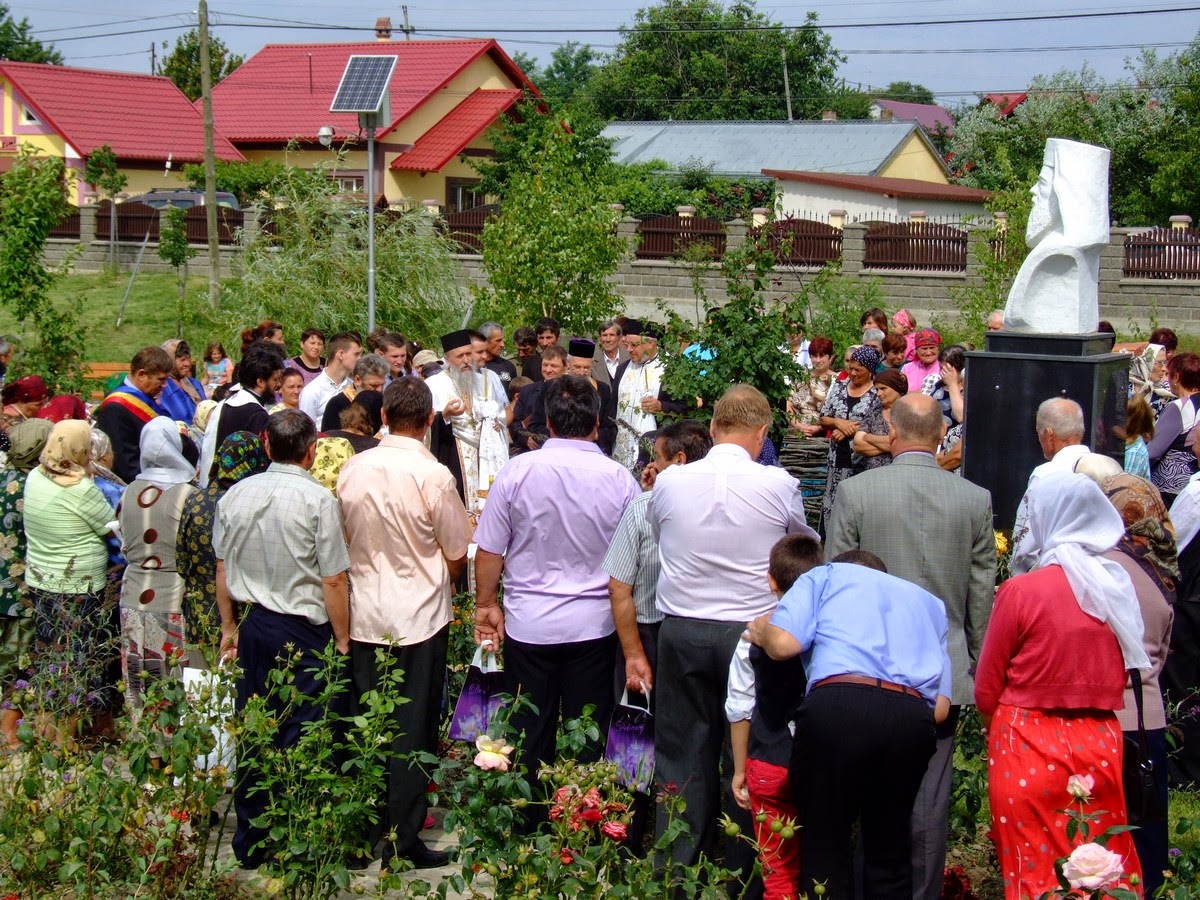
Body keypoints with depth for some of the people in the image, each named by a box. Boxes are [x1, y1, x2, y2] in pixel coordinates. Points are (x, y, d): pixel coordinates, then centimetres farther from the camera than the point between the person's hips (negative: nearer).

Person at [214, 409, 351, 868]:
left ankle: (249, 843, 22)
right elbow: (333, 580, -12)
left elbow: (223, 569, 11)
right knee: (299, 739, 2)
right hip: (305, 632, -5)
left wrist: (229, 627, 22)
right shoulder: (318, 500, -13)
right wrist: (342, 640, -2)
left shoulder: (235, 495, 2)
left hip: (254, 626, 5)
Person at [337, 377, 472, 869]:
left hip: (364, 618, 4)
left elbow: (343, 538, 9)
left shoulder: (352, 469, -4)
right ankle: (403, 840, 10)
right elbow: (457, 556, -7)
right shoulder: (433, 476, -17)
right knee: (413, 731, 5)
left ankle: (366, 831, 22)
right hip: (420, 619, -4)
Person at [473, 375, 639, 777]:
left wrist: (486, 604, 13)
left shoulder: (517, 471, -9)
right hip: (594, 625, 0)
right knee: (587, 743, 9)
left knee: (529, 742, 10)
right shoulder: (620, 480, -8)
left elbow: (489, 550, -3)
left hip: (528, 624, 0)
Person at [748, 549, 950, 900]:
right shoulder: (928, 601, 33)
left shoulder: (825, 576, 23)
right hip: (913, 718, 3)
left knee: (825, 856, 7)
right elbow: (940, 707, 18)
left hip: (837, 707, -3)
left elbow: (783, 643, 4)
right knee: (889, 855, 18)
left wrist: (761, 631, 25)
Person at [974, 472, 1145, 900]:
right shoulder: (1120, 588, 1)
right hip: (1101, 747, 4)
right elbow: (1120, 679, 13)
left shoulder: (1021, 591, -12)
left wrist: (1002, 732, 15)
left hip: (1030, 751, -4)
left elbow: (986, 690, -3)